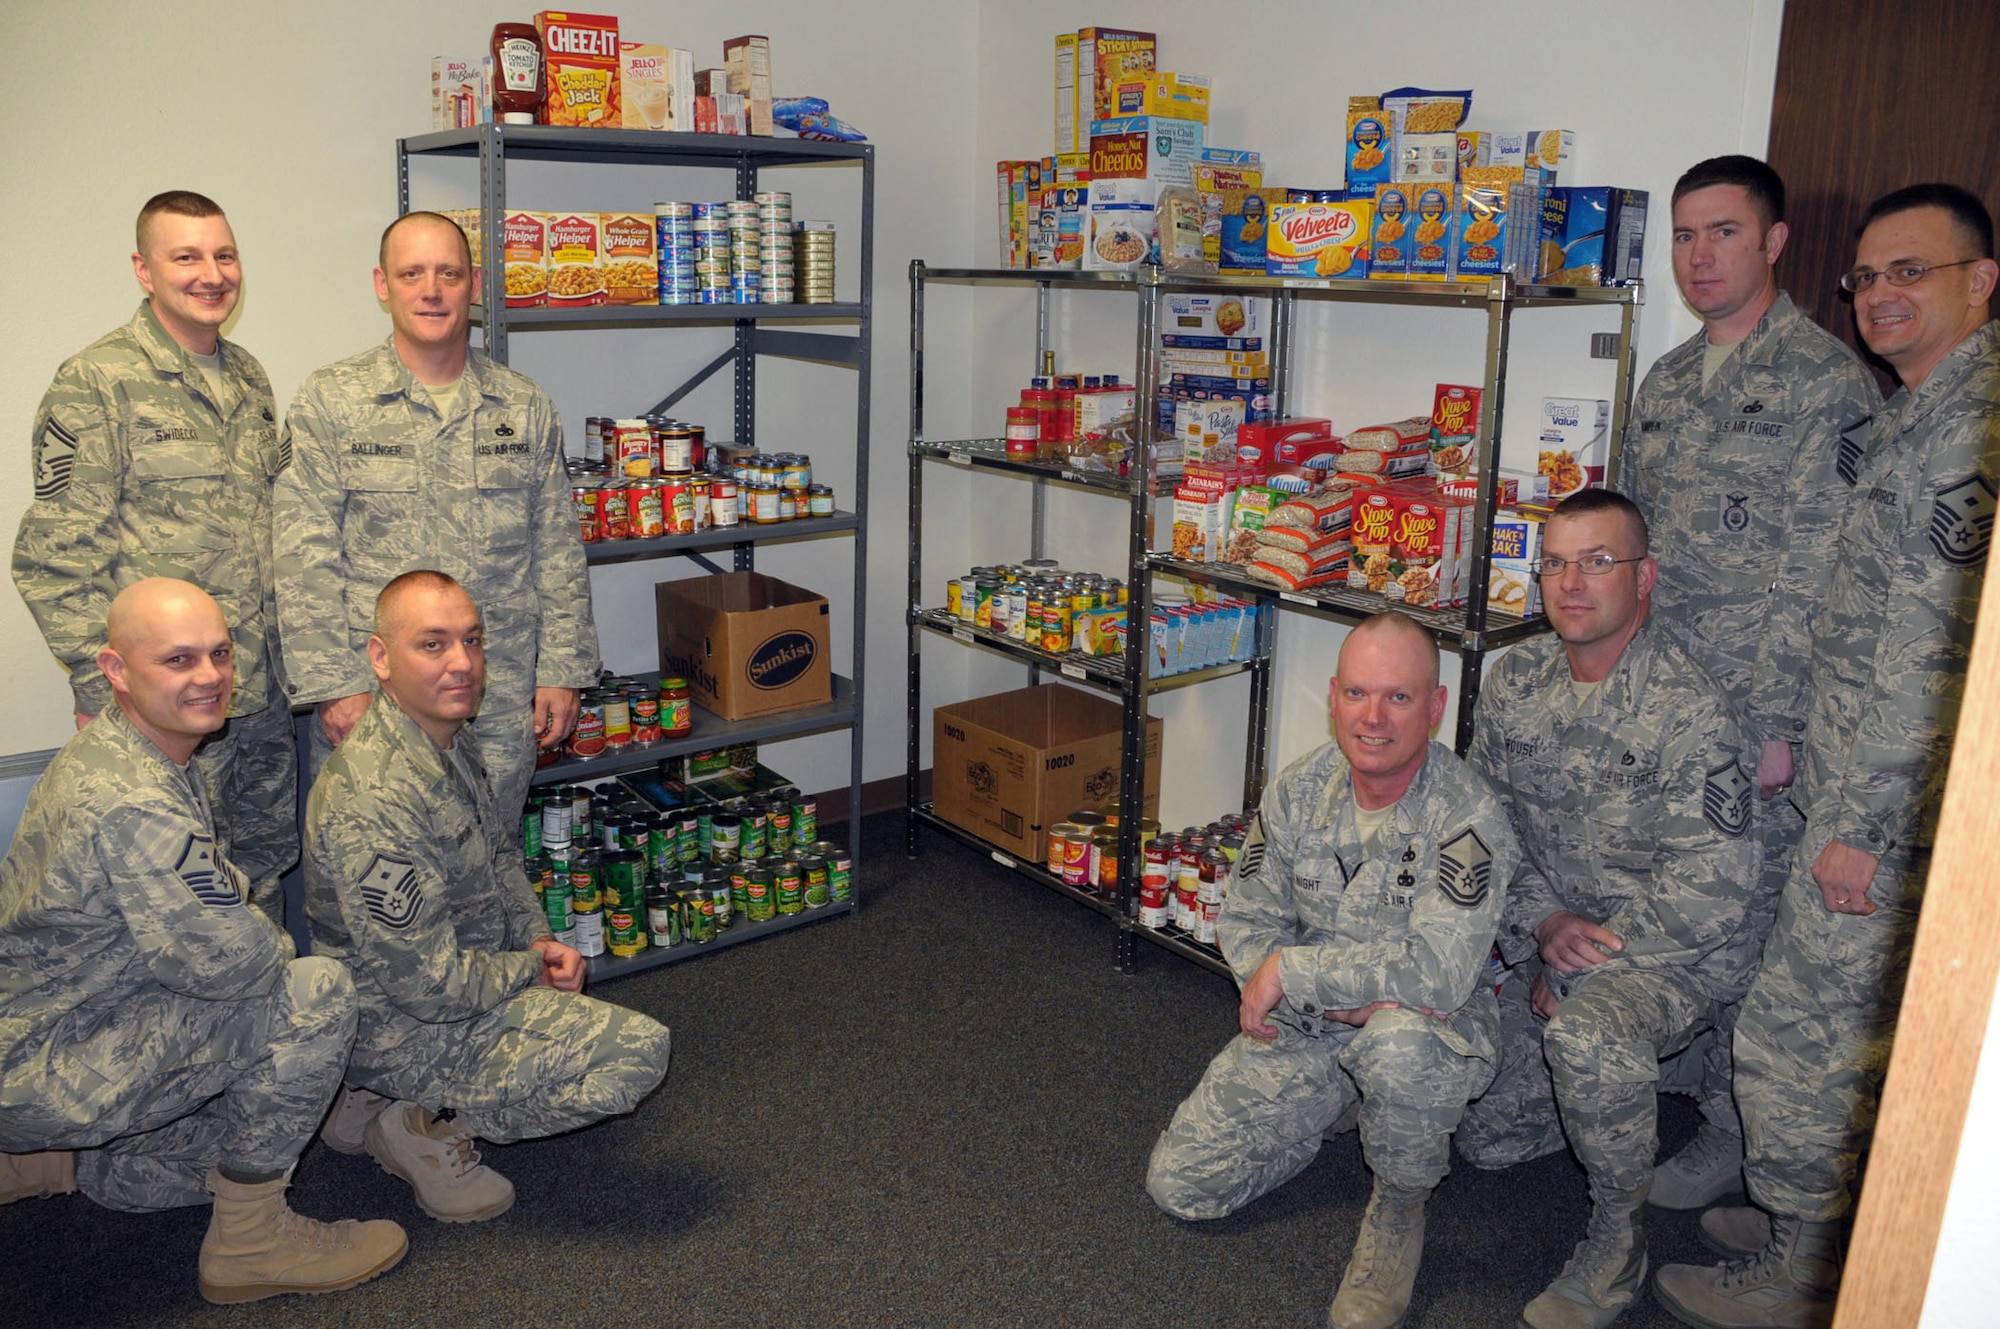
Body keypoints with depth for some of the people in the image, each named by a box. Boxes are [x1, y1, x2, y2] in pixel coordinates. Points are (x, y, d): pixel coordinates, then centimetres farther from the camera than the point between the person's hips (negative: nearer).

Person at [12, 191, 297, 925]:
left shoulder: (248, 376, 12)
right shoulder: (96, 383, -9)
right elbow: (56, 559, -11)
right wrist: (101, 690, -14)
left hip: (263, 697, 6)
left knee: (265, 869, 17)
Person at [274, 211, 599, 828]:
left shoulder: (524, 406, 8)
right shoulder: (330, 401, 0)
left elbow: (558, 549, 10)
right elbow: (305, 560, -4)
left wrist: (563, 671, 5)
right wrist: (334, 684, -9)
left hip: (502, 706, 2)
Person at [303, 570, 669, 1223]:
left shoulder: (447, 739, 0)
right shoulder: (377, 801, -31)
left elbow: (498, 859, 16)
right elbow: (431, 986, -28)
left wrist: (539, 937, 0)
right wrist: (532, 969, -11)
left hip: (448, 979, 9)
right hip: (403, 1031, -9)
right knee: (639, 1051, -16)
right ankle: (428, 1125, -2)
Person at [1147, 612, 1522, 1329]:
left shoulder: (1466, 816, -24)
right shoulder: (1297, 791, -7)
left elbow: (1437, 971, -34)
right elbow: (1246, 920, -1)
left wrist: (1289, 970, -27)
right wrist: (1345, 993, -18)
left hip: (1430, 1030, -4)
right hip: (1307, 1028, 5)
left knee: (1397, 1047, -42)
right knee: (1179, 1183, -2)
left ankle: (1400, 1204, -9)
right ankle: (1332, 1113, 24)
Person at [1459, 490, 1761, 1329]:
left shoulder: (1693, 715, -22)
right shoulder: (1516, 679, -2)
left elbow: (1705, 895, -23)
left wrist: (1582, 969, -18)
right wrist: (1544, 923, -12)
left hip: (1677, 956, -6)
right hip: (1555, 948, 6)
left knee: (1587, 1032, -39)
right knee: (1487, 1139, 9)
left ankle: (1619, 1235, -14)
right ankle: (1631, 1090, 35)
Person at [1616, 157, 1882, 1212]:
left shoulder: (1825, 379, -9)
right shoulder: (1666, 382, 13)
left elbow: (1820, 576, -14)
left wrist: (1781, 726, -16)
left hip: (1754, 711, -7)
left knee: (1749, 919, 3)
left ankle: (1734, 1130, 19)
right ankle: (1678, 1083, 33)